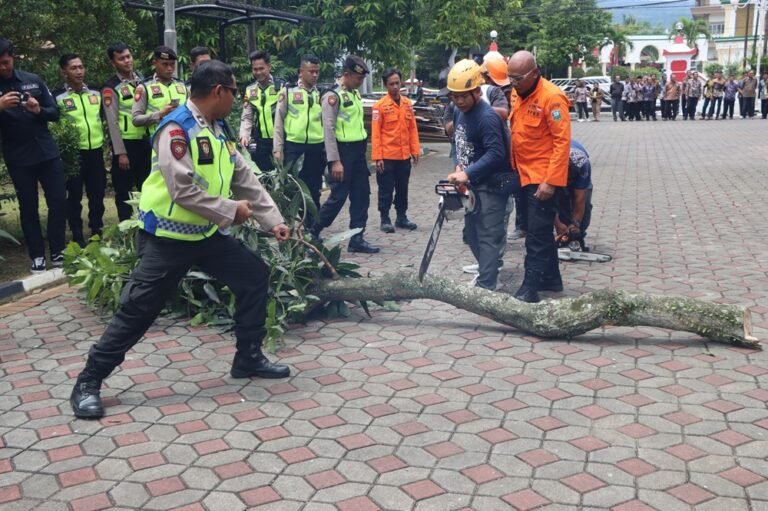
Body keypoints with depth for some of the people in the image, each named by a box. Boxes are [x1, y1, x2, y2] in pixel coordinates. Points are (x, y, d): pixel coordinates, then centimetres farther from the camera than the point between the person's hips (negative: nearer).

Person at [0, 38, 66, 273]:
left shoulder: (33, 80, 4)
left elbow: (55, 113, 5)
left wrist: (39, 110, -16)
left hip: (47, 152, 2)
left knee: (59, 202, 2)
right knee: (28, 208, 5)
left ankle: (57, 251, 14)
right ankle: (37, 256, 13)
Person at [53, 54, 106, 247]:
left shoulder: (95, 93, 8)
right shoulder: (58, 97, -5)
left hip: (96, 151, 4)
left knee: (97, 194, 9)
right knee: (74, 197, 3)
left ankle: (97, 233, 23)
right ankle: (78, 238, 12)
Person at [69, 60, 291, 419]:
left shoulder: (217, 131, 9)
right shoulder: (177, 129, -20)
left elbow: (246, 179, 11)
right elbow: (184, 190, -28)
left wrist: (272, 220, 6)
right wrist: (230, 210, -18)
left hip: (205, 232, 9)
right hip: (167, 237, -8)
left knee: (255, 276, 8)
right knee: (138, 310, -6)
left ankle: (249, 359, 21)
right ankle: (88, 382, 9)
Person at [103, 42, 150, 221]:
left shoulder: (142, 80, 9)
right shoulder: (111, 88, -9)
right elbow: (112, 122, -12)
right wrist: (120, 152, -15)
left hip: (145, 141, 6)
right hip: (125, 143, -5)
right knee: (124, 190, 3)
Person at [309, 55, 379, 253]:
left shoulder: (355, 94, 14)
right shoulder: (333, 96, -13)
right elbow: (328, 130, -17)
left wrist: (362, 150, 14)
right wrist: (335, 161, -21)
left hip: (358, 151, 8)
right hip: (343, 151, -8)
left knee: (361, 196, 7)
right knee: (338, 196, -5)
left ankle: (357, 239, 13)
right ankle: (312, 233, 9)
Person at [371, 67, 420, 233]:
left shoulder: (408, 104, 7)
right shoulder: (380, 106, -8)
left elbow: (413, 129, 10)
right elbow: (375, 133, -10)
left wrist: (415, 150, 5)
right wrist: (377, 157, -14)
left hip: (404, 156, 5)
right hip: (387, 156, -5)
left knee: (403, 189, 14)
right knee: (386, 190, 4)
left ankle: (401, 217, 25)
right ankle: (385, 219, 13)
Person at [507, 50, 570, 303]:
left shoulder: (552, 97, -17)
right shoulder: (519, 95, 8)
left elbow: (562, 142, -19)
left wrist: (550, 181, -22)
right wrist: (515, 169, 11)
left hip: (543, 180, -9)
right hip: (526, 176, 9)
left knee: (537, 235, -5)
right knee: (542, 232, 18)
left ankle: (530, 289, 0)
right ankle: (551, 279, 30)